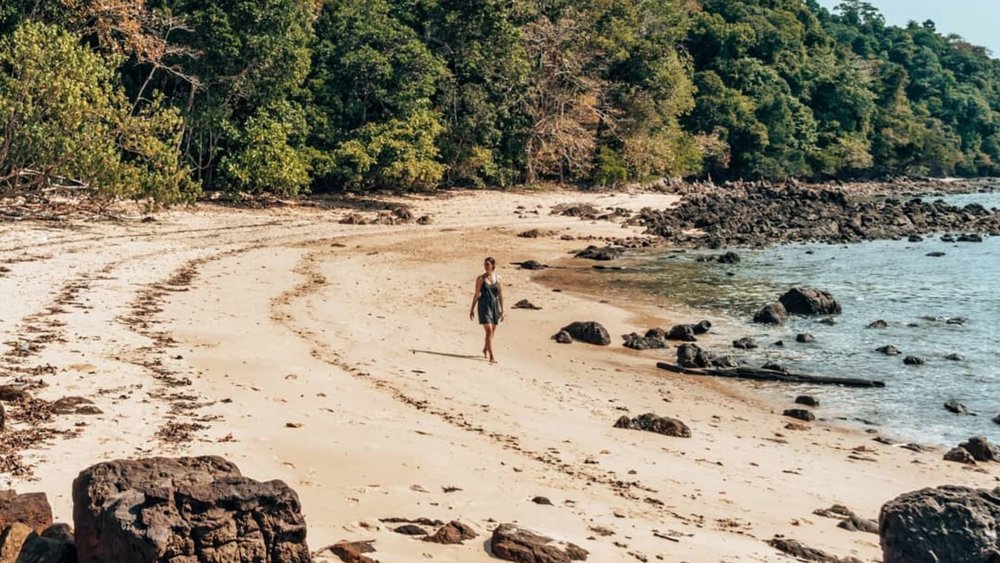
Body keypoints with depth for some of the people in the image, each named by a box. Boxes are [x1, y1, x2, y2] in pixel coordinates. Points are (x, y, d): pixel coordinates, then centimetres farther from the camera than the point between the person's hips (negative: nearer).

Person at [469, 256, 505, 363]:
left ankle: (485, 350, 39)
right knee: (489, 330, -13)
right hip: (484, 306, -3)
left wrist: (502, 310, 8)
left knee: (492, 332, 14)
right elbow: (477, 294, 2)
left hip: (495, 305, 3)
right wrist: (472, 309, 3)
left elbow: (500, 295, 8)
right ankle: (491, 356, -13)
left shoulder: (498, 278, 4)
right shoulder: (481, 278, -2)